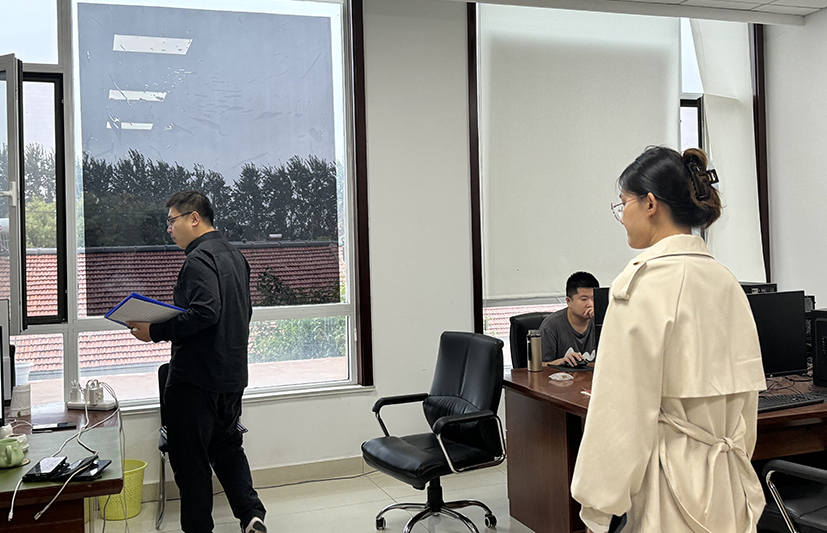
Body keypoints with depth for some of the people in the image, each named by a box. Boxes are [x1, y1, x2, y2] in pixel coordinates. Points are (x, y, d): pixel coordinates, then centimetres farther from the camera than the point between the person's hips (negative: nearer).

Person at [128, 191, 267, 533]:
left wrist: (156, 332, -22)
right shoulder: (234, 255, 14)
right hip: (232, 373, 10)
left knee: (189, 456, 3)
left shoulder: (199, 258, -16)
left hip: (196, 378, -9)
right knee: (227, 446, 20)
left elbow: (205, 312, -29)